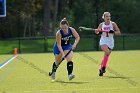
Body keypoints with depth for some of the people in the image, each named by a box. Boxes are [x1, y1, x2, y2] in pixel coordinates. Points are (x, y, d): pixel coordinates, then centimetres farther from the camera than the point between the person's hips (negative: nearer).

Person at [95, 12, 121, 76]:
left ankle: (101, 69, 24)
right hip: (103, 41, -2)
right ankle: (103, 67, -17)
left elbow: (119, 32, -4)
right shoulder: (101, 25, 0)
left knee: (106, 56, 5)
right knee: (107, 52, -28)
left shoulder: (113, 24, -2)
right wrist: (98, 32, -9)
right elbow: (97, 31, 14)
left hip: (110, 42, 2)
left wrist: (113, 32, -23)